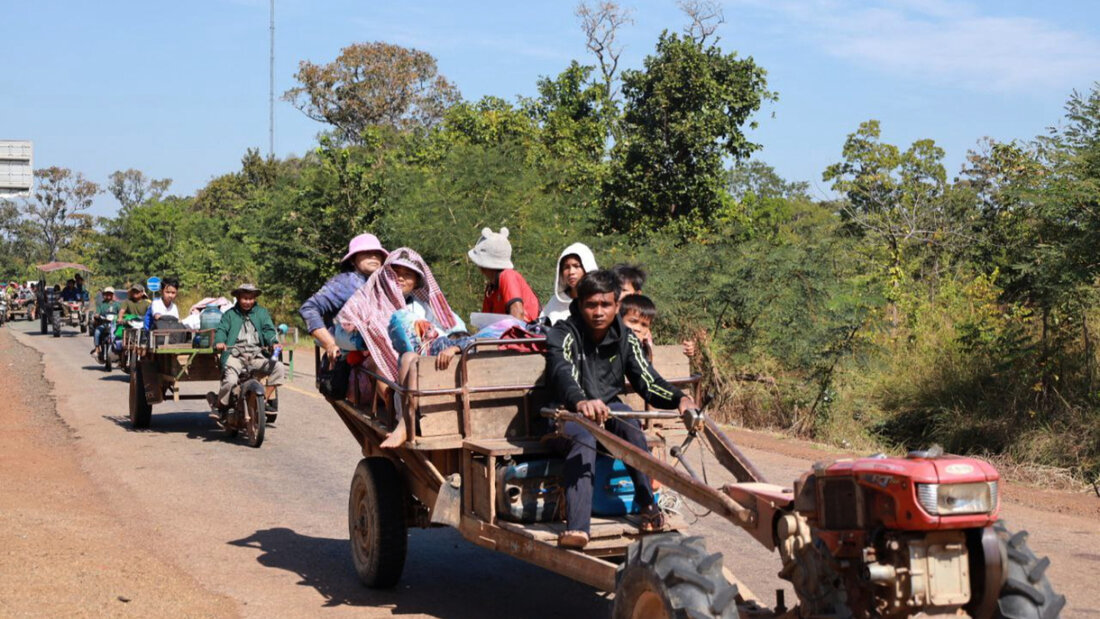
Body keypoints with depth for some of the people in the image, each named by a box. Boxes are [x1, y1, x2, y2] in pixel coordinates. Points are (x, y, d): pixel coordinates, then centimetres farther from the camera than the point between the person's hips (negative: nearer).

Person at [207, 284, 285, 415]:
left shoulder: (261, 313, 18)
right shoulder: (230, 314, 16)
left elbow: (268, 330, 6)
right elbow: (221, 329, 3)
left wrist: (274, 342, -16)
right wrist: (219, 342, -20)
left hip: (256, 355, 2)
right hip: (235, 355, -2)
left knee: (278, 366, -21)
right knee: (230, 380, -28)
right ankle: (219, 405, 0)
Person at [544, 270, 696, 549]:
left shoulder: (625, 338, 0)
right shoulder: (564, 334, -15)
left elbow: (648, 381, -5)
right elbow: (562, 373, -36)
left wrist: (679, 399, -26)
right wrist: (581, 402, -58)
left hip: (607, 413, 4)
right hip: (565, 419, -3)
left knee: (624, 415, -31)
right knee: (583, 439, -36)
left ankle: (648, 505, -28)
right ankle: (576, 529, -52)